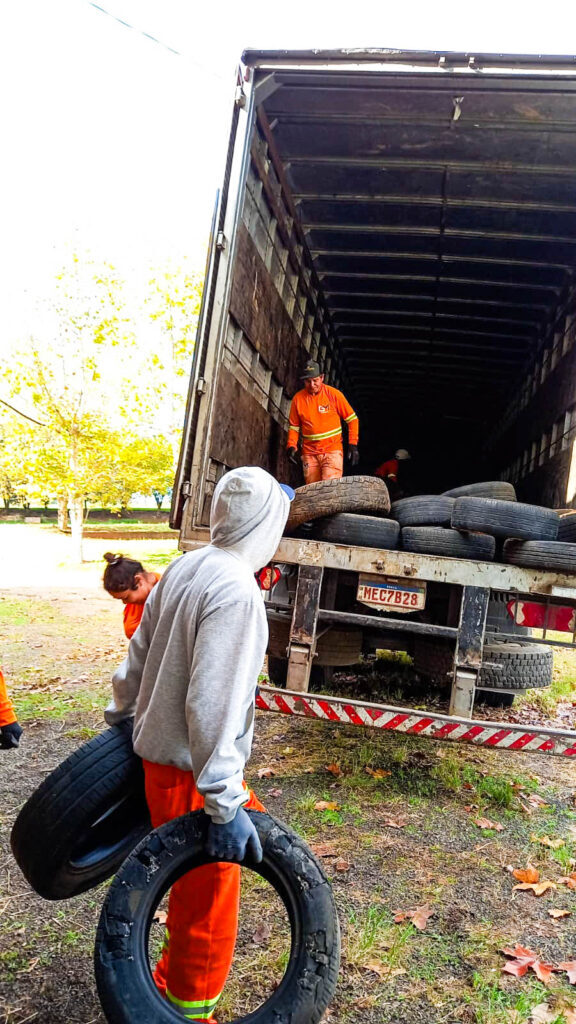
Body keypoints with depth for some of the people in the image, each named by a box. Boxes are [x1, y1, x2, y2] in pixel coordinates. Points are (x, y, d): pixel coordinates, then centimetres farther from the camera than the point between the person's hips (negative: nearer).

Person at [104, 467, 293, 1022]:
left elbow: (138, 654, 11)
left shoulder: (184, 567, 1)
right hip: (191, 770, -9)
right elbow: (212, 706, -29)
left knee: (193, 885, 27)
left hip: (158, 749, 9)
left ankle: (171, 979, 47)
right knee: (207, 900, 9)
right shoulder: (237, 592, -25)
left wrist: (121, 715, 25)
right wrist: (225, 805, -24)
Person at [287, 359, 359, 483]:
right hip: (309, 452, 3)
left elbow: (352, 419, 3)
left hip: (332, 450, -3)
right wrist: (291, 446, -1)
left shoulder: (334, 394, -4)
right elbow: (294, 426, 14)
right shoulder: (298, 398, 3)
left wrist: (353, 445, -4)